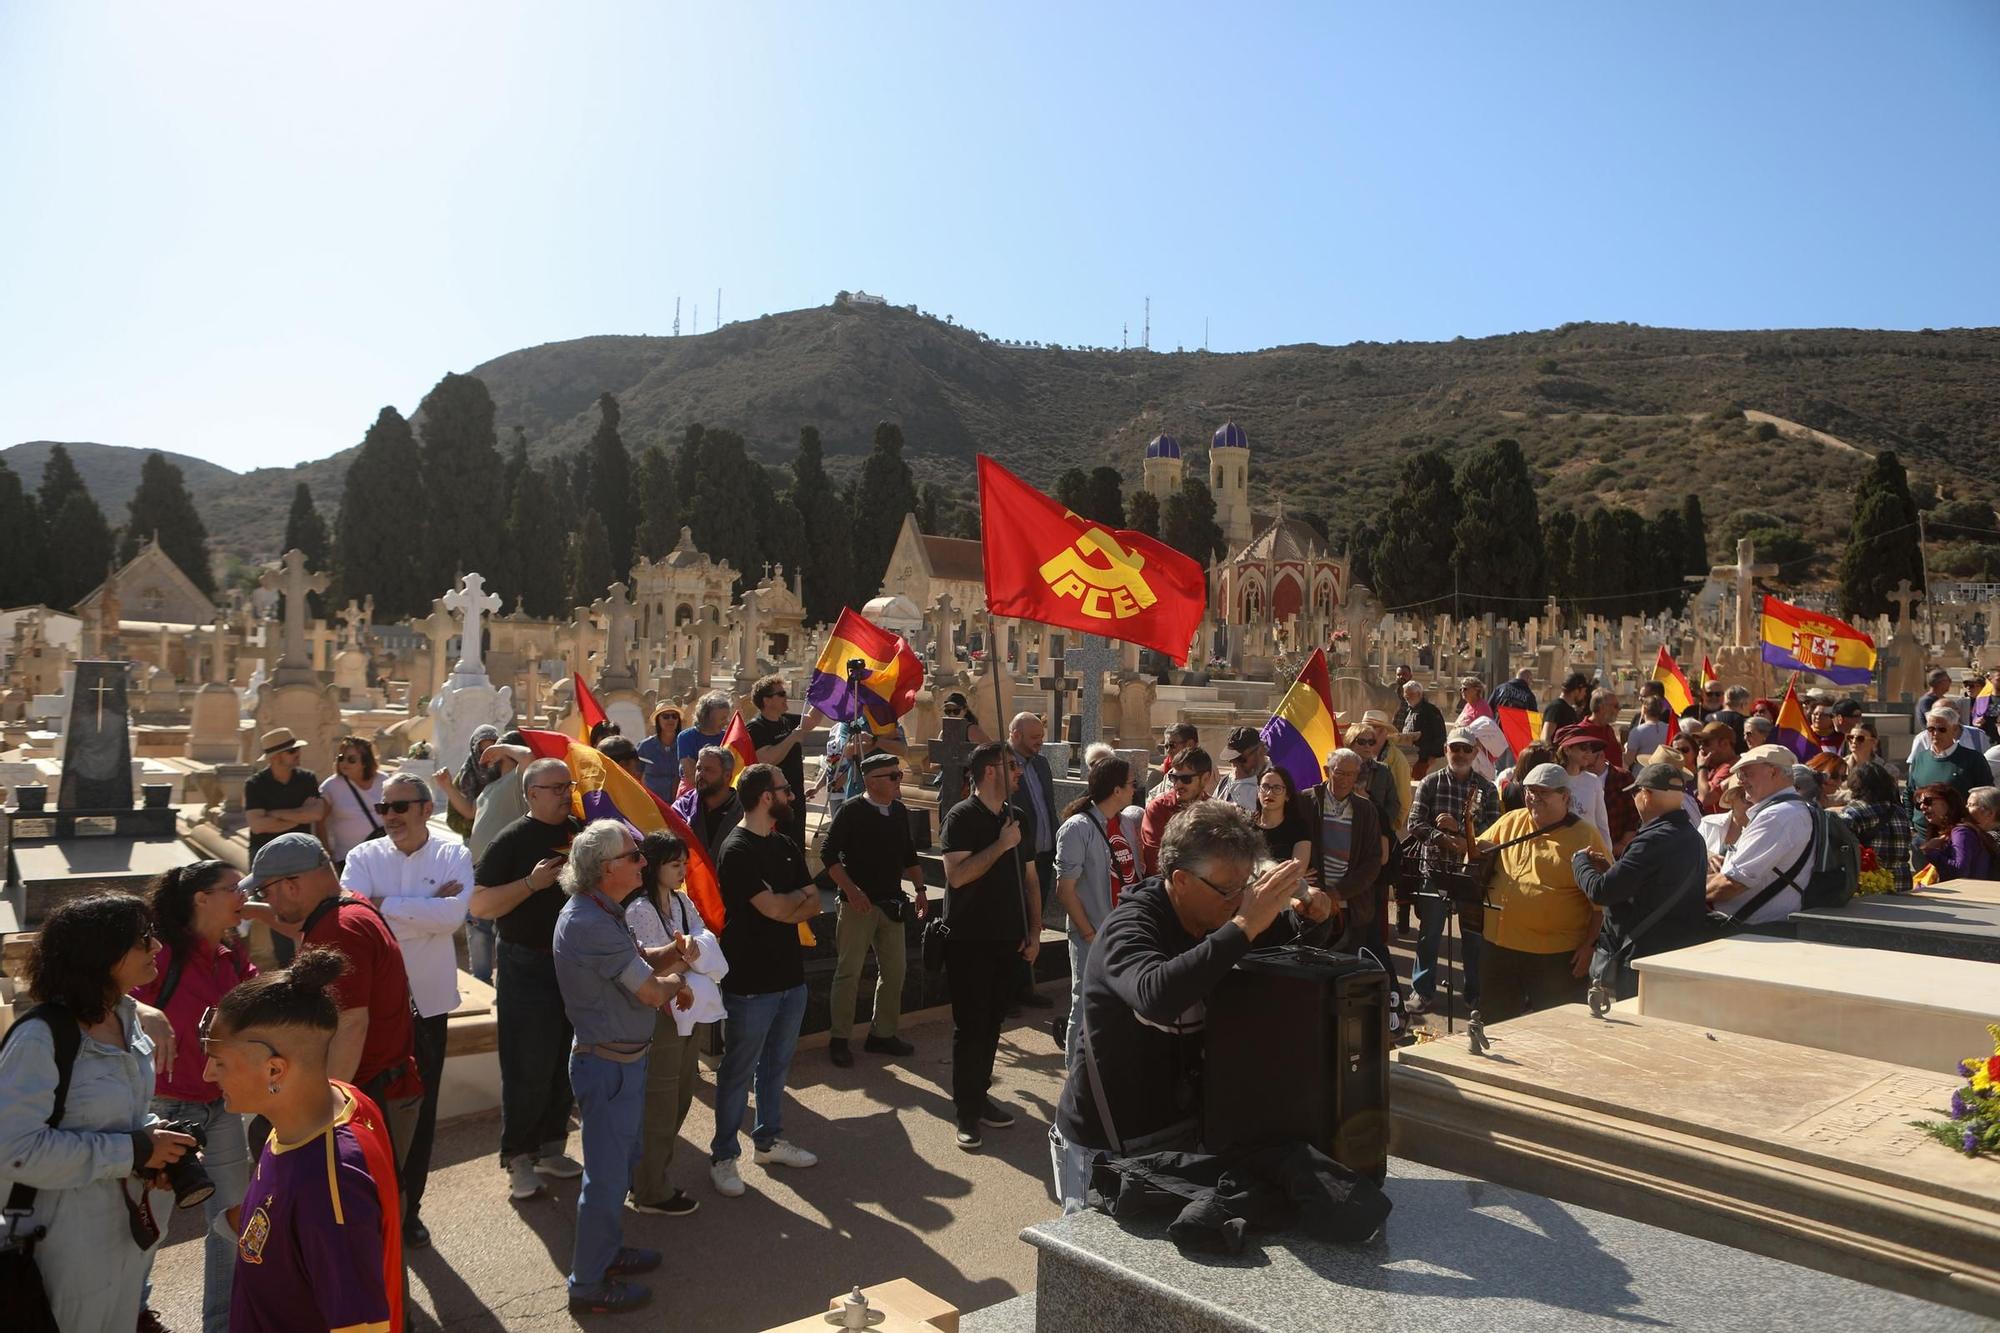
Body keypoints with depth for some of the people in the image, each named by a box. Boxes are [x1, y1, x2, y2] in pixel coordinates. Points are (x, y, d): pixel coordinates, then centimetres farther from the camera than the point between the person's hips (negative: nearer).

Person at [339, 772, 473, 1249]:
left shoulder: (453, 855, -5)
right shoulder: (364, 857, -3)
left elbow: (454, 916, -22)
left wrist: (385, 904, -19)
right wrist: (429, 907, -21)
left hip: (427, 1000, 0)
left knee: (420, 1108, 12)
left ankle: (408, 1207, 29)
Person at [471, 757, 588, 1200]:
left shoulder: (580, 832, 6)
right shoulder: (514, 839, -10)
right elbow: (479, 904, -15)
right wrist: (532, 883, -24)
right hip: (527, 968, -6)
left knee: (566, 1065, 14)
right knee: (528, 1069, 0)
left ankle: (550, 1148, 28)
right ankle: (517, 1157, 15)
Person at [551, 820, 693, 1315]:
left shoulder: (603, 912, 5)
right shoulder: (591, 925, -28)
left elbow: (642, 960, 12)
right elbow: (651, 992, -23)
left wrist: (674, 953, -7)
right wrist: (676, 982, -2)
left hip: (623, 1058, 10)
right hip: (609, 1065, -10)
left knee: (621, 1162, 25)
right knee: (607, 1174, 4)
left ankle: (606, 1250, 42)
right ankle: (588, 1285, 20)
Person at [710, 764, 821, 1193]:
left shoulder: (786, 846, 9)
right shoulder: (737, 851, -17)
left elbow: (814, 905, 5)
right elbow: (775, 908, -22)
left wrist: (785, 903, -15)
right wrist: (801, 894, -2)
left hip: (790, 977, 7)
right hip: (750, 984, -7)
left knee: (776, 1067, 19)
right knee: (738, 1073, 5)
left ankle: (769, 1141, 34)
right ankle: (723, 1157, 18)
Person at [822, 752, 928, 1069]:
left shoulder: (900, 812, 9)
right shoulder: (851, 811, -9)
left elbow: (909, 856, 19)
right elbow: (829, 855, -11)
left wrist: (920, 890, 11)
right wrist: (851, 891, -19)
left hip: (891, 903, 6)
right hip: (858, 903, -6)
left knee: (894, 970, 9)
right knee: (849, 972, -1)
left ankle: (883, 1034, 23)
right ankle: (838, 1039, 11)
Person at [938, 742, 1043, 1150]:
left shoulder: (1016, 817, 10)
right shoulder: (962, 817, -11)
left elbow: (1029, 876, 14)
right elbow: (957, 874, -23)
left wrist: (1035, 930, 8)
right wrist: (1001, 845, -20)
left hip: (1008, 940, 6)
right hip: (970, 941, -6)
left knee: (992, 1023, 13)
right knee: (970, 1025, 0)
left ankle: (980, 1095, 26)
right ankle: (966, 1112, 8)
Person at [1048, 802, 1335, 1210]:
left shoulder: (1216, 918, -1)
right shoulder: (1129, 926, -23)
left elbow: (1284, 937, 16)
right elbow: (1156, 996, -45)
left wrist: (1309, 915, -7)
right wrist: (1244, 926, -44)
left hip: (1184, 1129, 7)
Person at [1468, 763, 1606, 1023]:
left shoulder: (1585, 838, -6)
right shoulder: (1510, 822, 6)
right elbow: (1478, 850, 21)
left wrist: (1591, 945, -11)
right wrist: (1473, 846, -2)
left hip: (1558, 955, -4)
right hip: (1499, 946, 5)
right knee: (1494, 1022, 16)